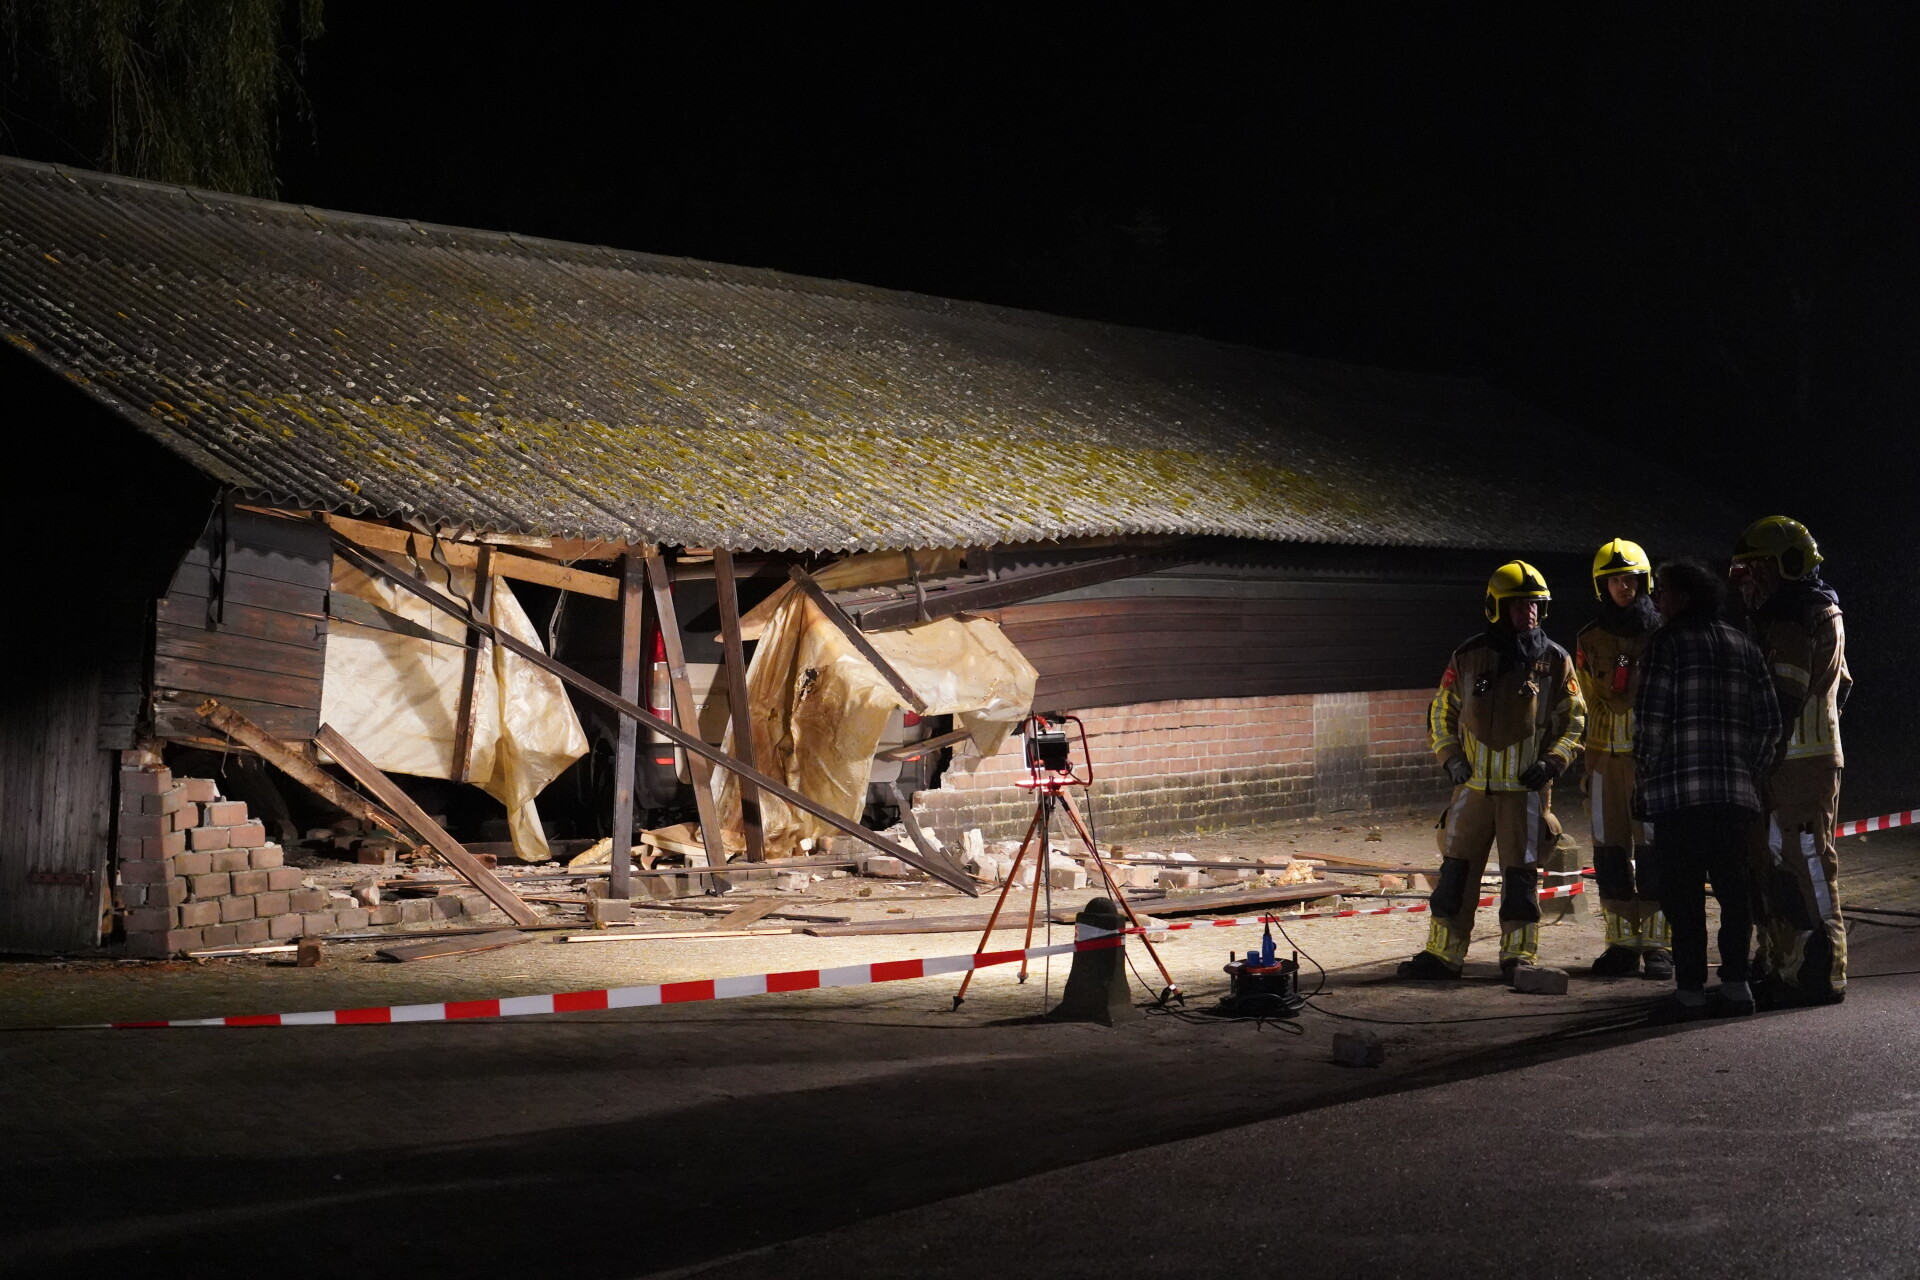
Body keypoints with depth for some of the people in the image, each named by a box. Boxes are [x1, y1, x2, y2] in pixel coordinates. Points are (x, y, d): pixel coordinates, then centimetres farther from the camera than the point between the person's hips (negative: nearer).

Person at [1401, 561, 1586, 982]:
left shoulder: (1555, 661, 1)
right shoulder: (1468, 658, 3)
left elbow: (1575, 719, 7)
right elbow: (1441, 713, 13)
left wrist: (1552, 762, -6)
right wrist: (1450, 758, 0)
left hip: (1527, 787, -2)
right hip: (1474, 785, 2)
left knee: (1521, 873, 2)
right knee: (1456, 869, 5)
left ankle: (1519, 955, 10)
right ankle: (1442, 953, 12)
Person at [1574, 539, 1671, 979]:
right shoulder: (1590, 641, 8)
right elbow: (1590, 701, 13)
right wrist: (1587, 762, 6)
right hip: (1605, 756, 3)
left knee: (1652, 847, -6)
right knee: (1610, 849, 4)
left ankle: (1657, 943, -2)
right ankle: (1622, 943, 10)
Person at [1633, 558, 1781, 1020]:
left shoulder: (1668, 641, -3)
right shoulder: (1744, 647, 14)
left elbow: (1650, 718, -9)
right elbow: (1769, 721, 11)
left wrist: (1646, 774, 0)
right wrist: (1749, 772, 17)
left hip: (1679, 791, -5)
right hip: (1736, 792, 6)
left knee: (1683, 894, -3)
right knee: (1733, 889, 11)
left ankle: (1690, 990, -5)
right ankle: (1735, 985, 11)